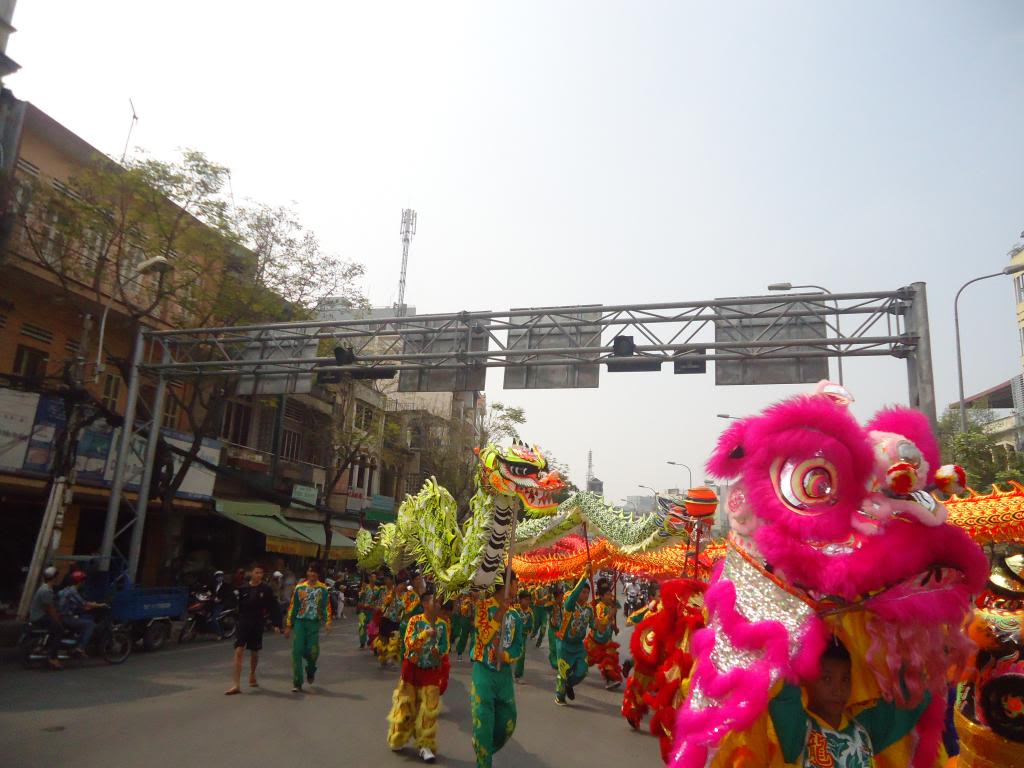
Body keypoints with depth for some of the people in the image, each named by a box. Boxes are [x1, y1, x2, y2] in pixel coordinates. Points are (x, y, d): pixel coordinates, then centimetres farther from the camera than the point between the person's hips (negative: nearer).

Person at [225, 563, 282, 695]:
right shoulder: (243, 589, -3)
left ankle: (252, 676, 40)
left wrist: (276, 624, -8)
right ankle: (237, 685, -7)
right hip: (243, 623, 0)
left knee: (254, 653, 15)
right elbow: (238, 606, 4)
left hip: (258, 624, 0)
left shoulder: (266, 589, -6)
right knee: (239, 652, -10)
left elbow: (274, 607, -4)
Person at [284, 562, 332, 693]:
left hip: (314, 623, -1)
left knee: (313, 651, -6)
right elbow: (293, 606, 9)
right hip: (300, 622, 1)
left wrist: (327, 621, -12)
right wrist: (288, 626, 8)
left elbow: (326, 606, 2)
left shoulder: (323, 588, 4)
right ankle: (297, 683, 4)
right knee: (297, 651, -6)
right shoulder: (299, 587, 7)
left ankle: (310, 670, 29)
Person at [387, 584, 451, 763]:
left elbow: (445, 647, -2)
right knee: (406, 705, 11)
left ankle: (425, 746, 7)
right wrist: (425, 634, -33)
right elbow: (409, 644, -20)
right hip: (412, 668, -1)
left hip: (431, 671, 2)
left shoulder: (443, 624, -5)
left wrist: (438, 651, -23)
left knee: (428, 708, -1)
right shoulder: (415, 620, -13)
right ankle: (398, 740, 30)